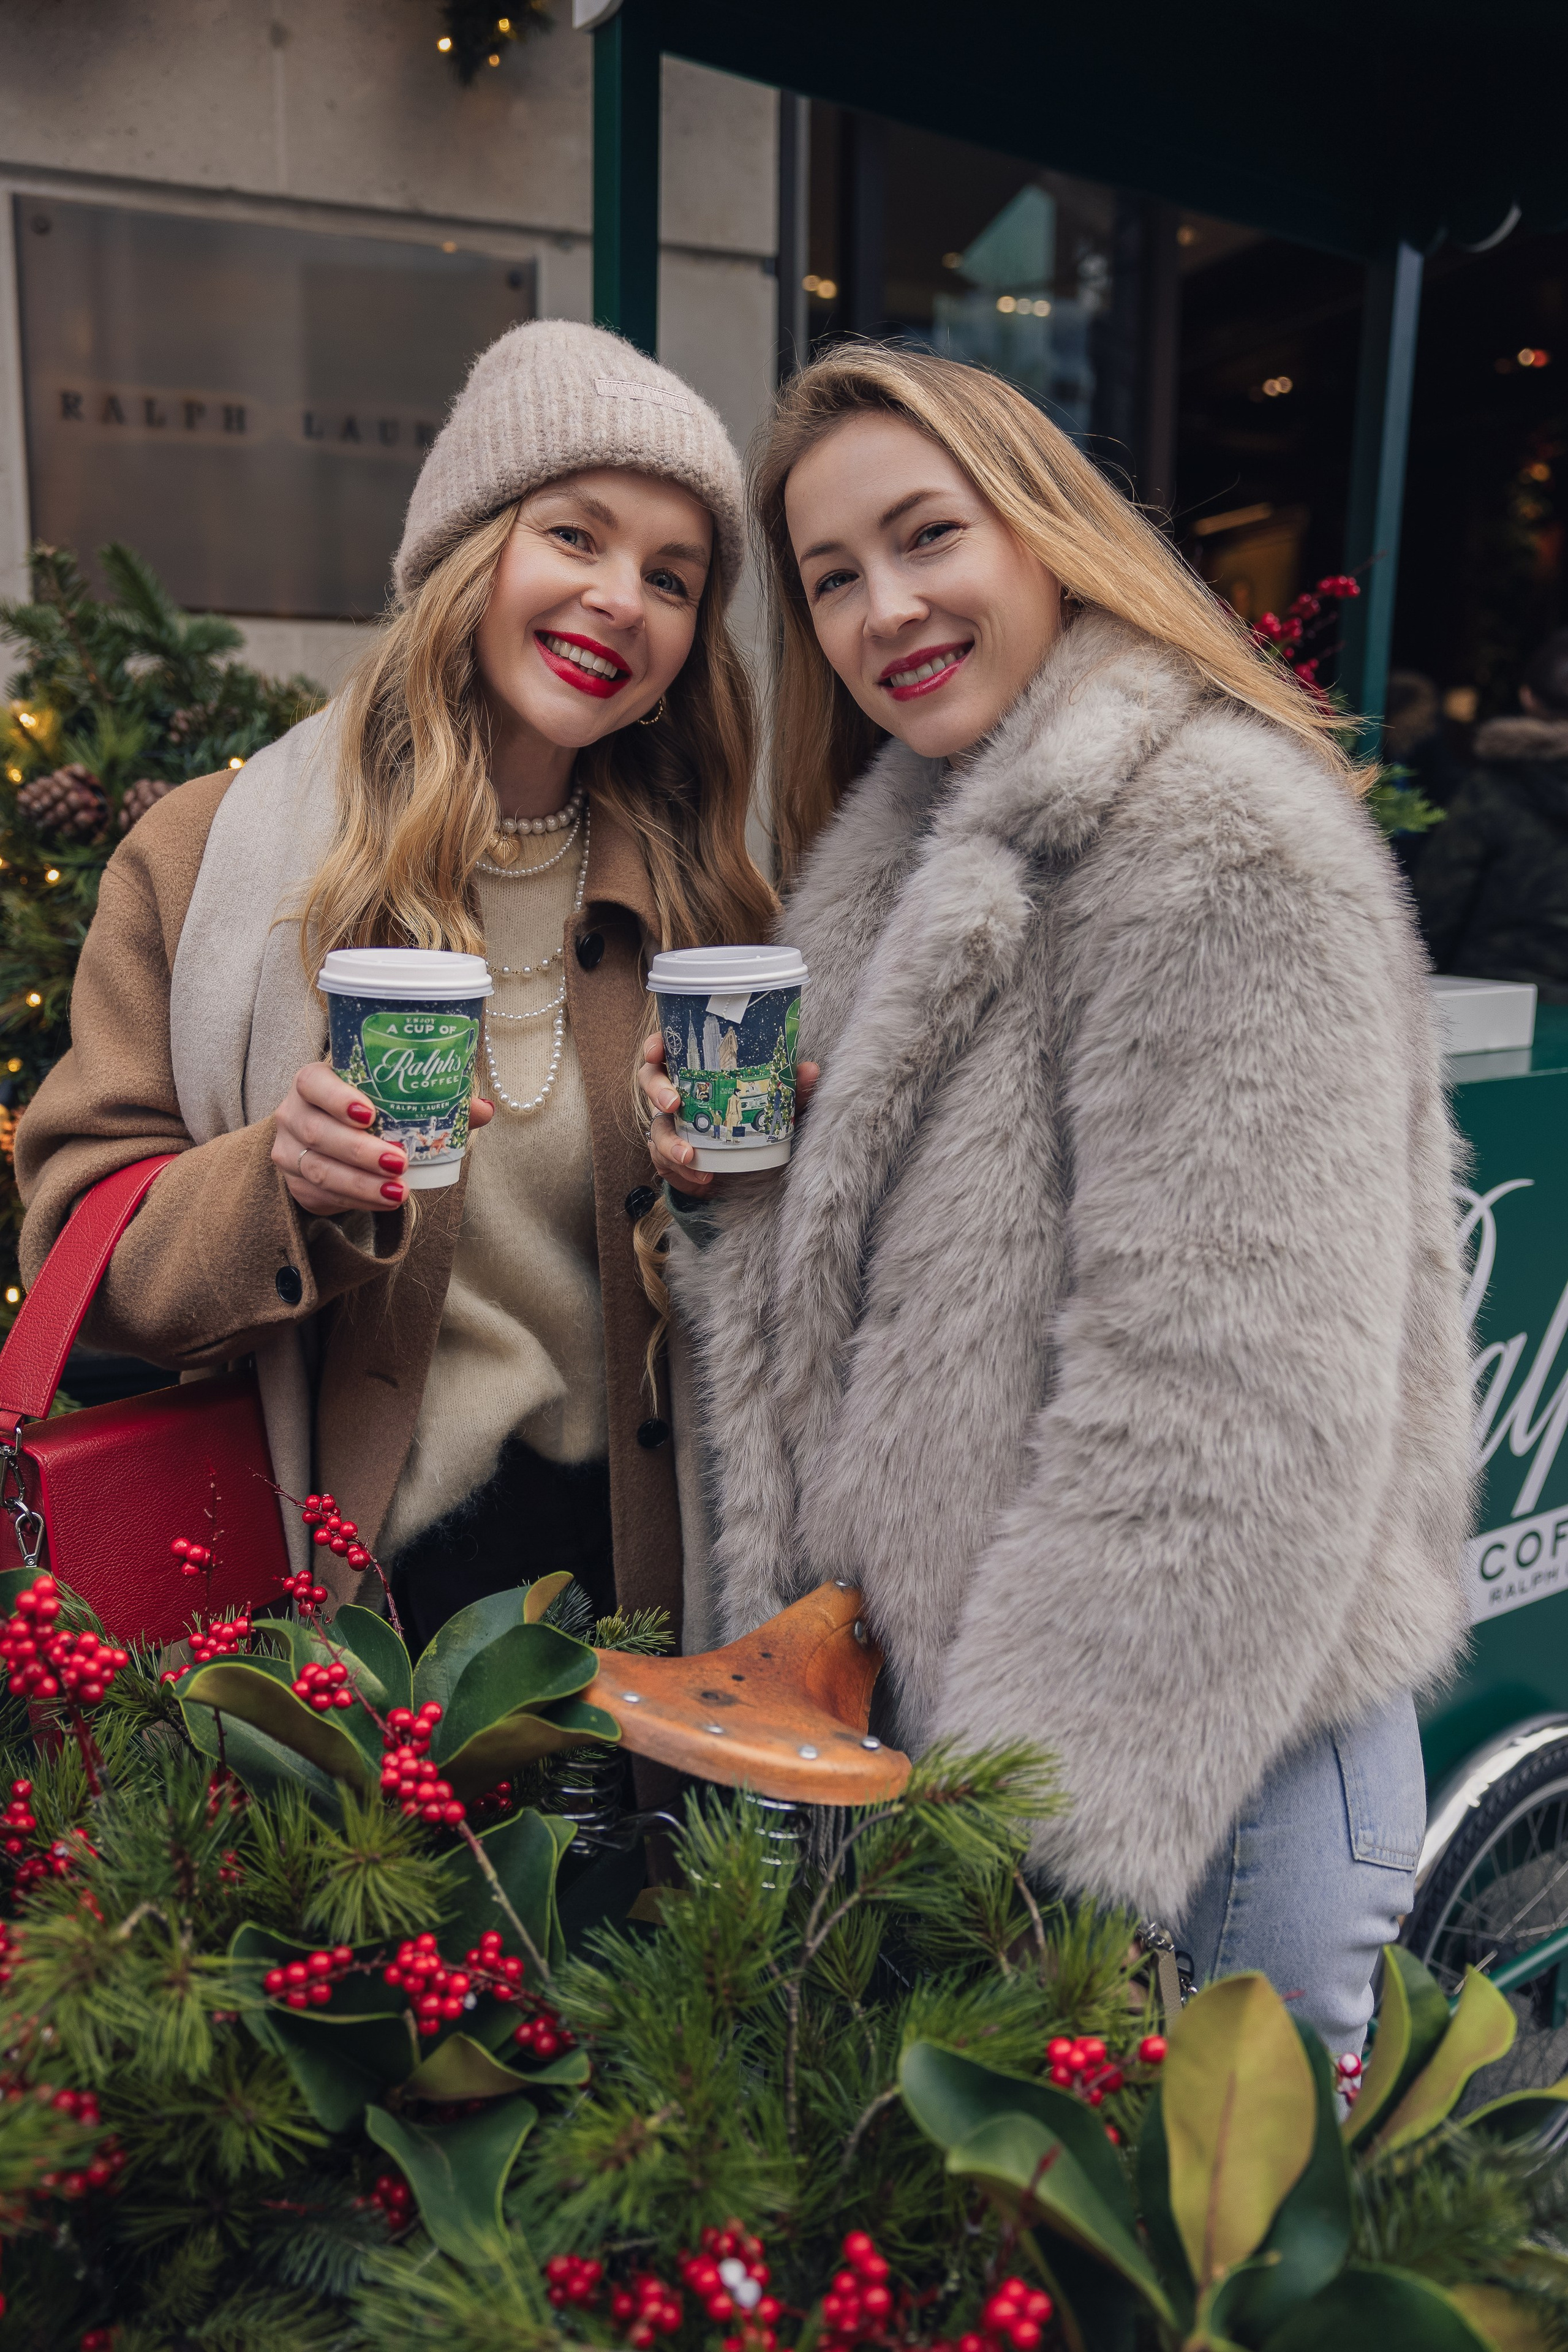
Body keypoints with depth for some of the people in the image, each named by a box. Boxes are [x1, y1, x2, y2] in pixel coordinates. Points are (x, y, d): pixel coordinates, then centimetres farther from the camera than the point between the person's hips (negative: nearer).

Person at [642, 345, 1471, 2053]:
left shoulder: (1216, 840, -17)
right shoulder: (910, 849, 11)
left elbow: (1227, 1407, -22)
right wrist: (733, 1189, -5)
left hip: (1196, 1769, -8)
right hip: (923, 1704, 8)